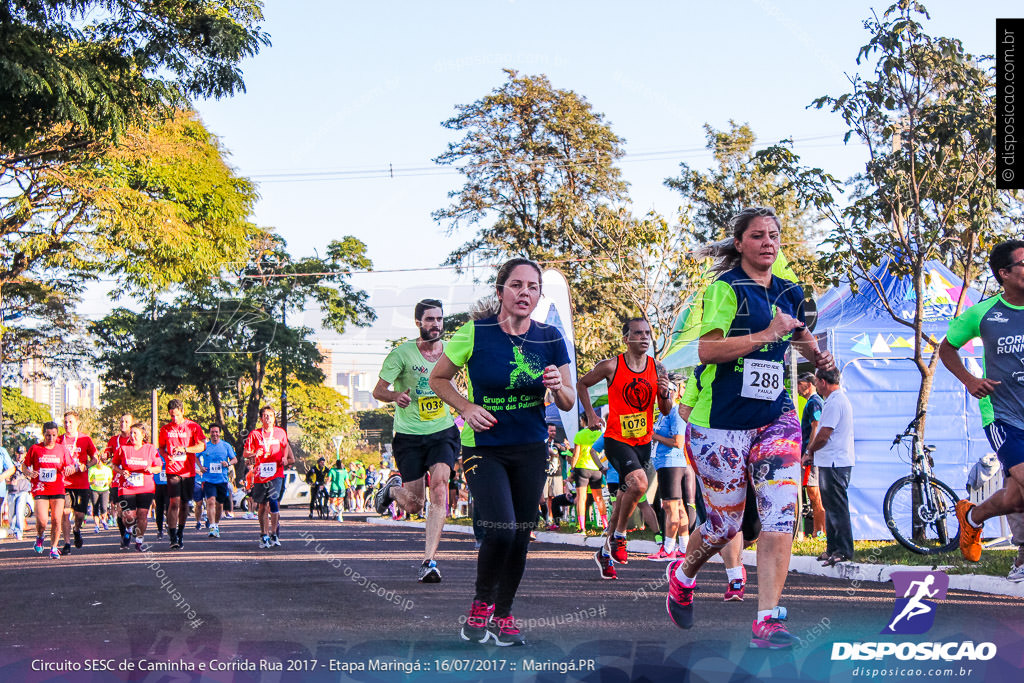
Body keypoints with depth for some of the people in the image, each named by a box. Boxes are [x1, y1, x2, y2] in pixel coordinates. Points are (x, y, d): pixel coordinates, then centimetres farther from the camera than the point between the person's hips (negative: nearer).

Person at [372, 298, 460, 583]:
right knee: (413, 505, 1)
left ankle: (428, 561, -19)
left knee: (439, 486, -21)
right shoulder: (402, 353, -7)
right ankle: (393, 488, 39)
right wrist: (396, 395, -27)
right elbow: (378, 390, -7)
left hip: (443, 433, 2)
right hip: (409, 435, -2)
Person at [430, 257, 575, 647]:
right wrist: (467, 408, -13)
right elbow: (438, 379, 3)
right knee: (500, 530, -18)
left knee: (521, 536, 5)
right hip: (483, 448, -3)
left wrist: (558, 387, -18)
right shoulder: (475, 333, -11)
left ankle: (504, 614, 24)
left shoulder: (550, 339, -2)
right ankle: (481, 604, 8)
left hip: (530, 450, 4)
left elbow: (568, 403, 4)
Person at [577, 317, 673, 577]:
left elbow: (666, 412, 8)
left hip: (644, 441, 5)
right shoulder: (611, 366, -8)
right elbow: (581, 384, 8)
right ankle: (618, 536, -6)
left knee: (625, 494, 11)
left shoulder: (658, 369, 3)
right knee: (639, 484, -26)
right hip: (616, 438, -5)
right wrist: (590, 414, 0)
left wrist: (665, 395, -13)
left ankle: (604, 551, 25)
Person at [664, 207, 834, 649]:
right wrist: (767, 335, -23)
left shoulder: (789, 291, 12)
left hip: (775, 416, 5)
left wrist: (816, 355, 13)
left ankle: (767, 620, -10)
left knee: (780, 515, -11)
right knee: (726, 523, 5)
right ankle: (682, 575, 37)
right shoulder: (726, 288, -9)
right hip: (722, 421, -5)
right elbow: (707, 349, -21)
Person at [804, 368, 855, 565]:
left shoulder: (834, 402, -17)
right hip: (833, 462, 11)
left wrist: (810, 451, -2)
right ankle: (833, 548, 20)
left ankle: (843, 550, -6)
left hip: (834, 463, -11)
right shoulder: (841, 399, 18)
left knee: (837, 507, -8)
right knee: (831, 506, 15)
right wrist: (813, 453, 15)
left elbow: (823, 436, -18)